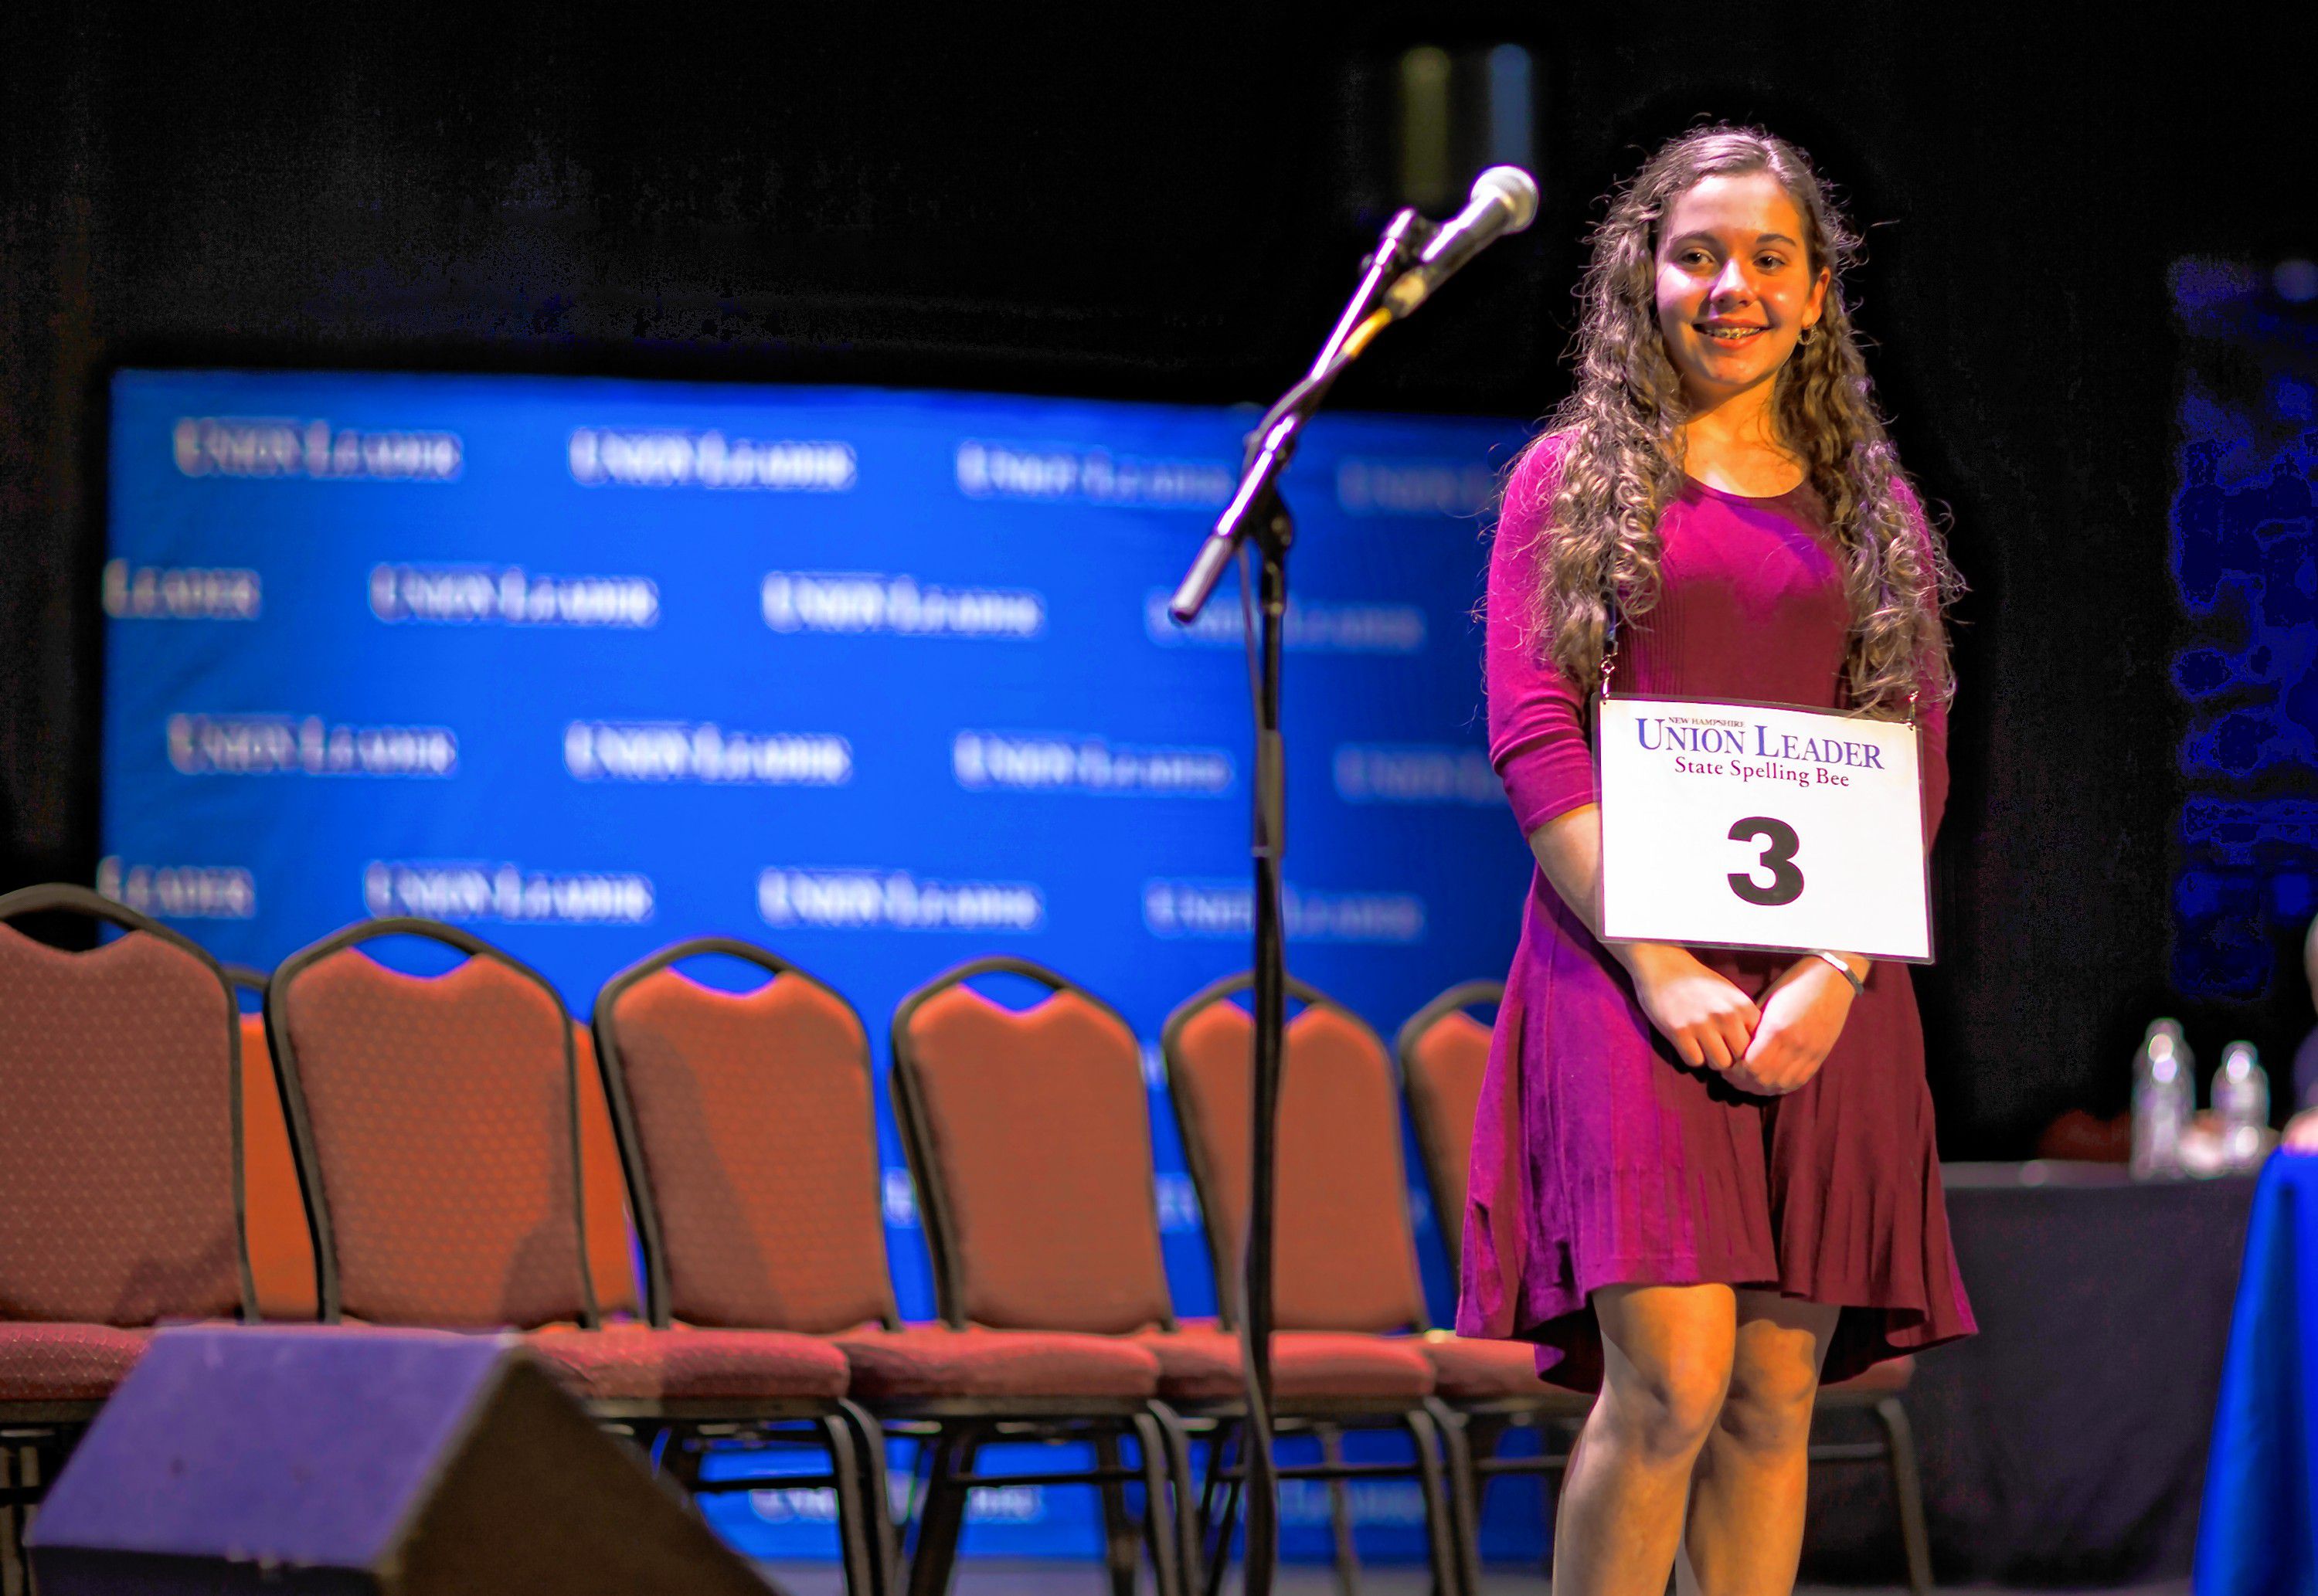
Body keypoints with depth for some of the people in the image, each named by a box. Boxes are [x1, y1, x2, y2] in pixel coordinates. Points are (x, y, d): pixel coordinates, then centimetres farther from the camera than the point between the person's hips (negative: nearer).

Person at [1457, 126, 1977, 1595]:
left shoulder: (1875, 511, 16)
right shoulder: (1574, 478, 9)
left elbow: (1919, 770, 8)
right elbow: (1532, 734, -1)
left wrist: (1833, 975, -9)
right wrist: (1662, 968, -13)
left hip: (1823, 992, 3)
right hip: (1628, 965, -3)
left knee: (1777, 1397, 0)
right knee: (1669, 1388, -15)